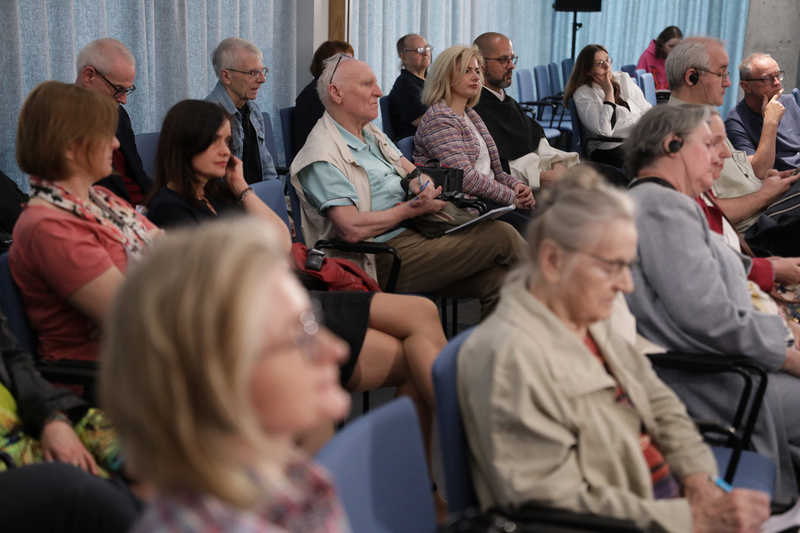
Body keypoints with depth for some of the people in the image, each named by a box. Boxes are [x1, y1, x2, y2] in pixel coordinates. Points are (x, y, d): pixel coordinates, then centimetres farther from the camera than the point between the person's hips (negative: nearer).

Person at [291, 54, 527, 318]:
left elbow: (413, 173, 22)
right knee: (501, 236, -14)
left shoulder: (371, 133, 19)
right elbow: (352, 229, -21)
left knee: (497, 278, -16)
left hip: (416, 231, 9)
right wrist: (410, 209, -13)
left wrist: (422, 184, -4)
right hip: (387, 256, -9)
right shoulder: (322, 155, -11)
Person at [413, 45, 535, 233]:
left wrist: (516, 184, 4)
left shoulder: (470, 115, 21)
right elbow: (466, 178, -19)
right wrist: (512, 197, -12)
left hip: (487, 199, 9)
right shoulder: (438, 119, -10)